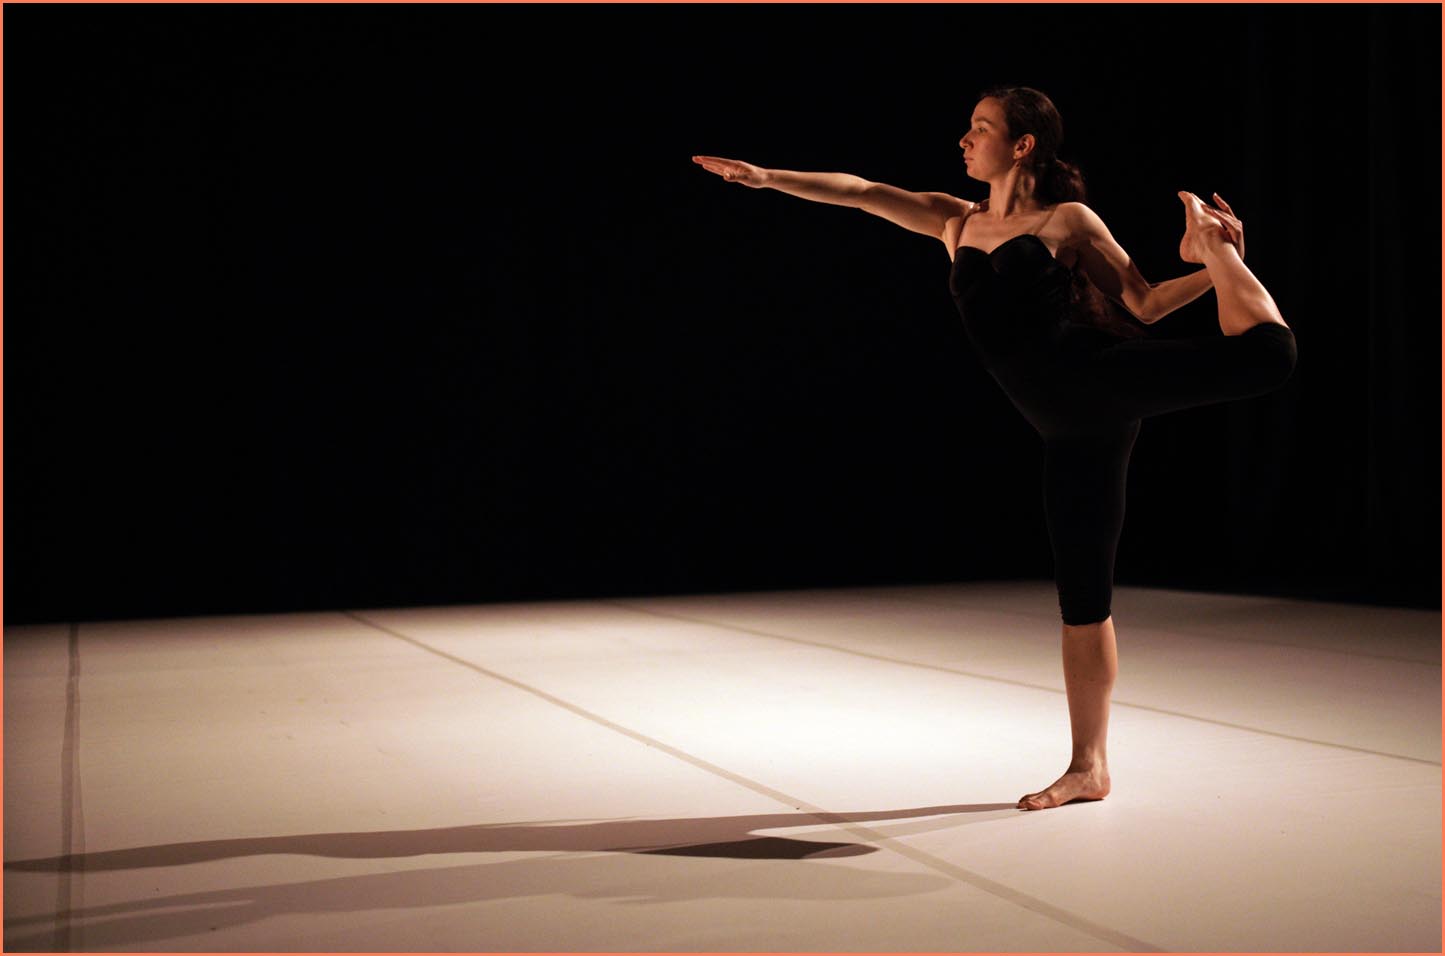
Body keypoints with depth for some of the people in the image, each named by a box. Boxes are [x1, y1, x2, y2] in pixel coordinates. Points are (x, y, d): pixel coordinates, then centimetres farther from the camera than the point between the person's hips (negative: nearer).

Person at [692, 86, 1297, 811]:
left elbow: (1144, 304, 6)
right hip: (1071, 429, 4)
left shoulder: (1068, 221, 4)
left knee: (1264, 354, -28)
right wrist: (768, 177, 20)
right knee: (1081, 593, 6)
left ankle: (1212, 242, 0)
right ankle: (1088, 767, 14)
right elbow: (860, 193, 21)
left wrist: (1214, 271, -9)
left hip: (1100, 379, -4)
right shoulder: (958, 223, 19)